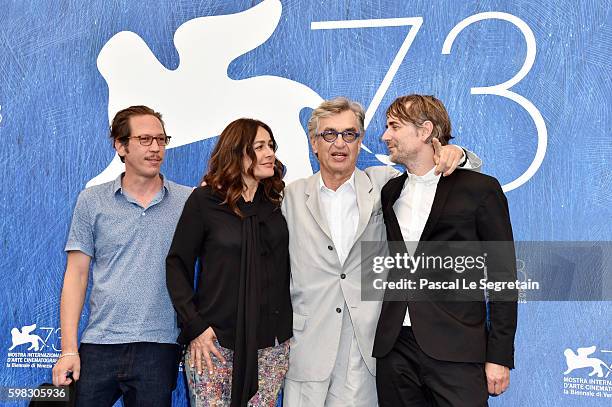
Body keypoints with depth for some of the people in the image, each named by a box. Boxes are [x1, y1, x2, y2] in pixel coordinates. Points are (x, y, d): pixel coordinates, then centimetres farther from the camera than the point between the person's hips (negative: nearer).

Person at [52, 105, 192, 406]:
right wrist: (68, 349, -1)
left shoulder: (189, 201, 4)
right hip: (99, 346, 0)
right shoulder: (92, 201, 6)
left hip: (159, 347, 0)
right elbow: (77, 274, 4)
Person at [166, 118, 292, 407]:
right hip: (216, 342, -3)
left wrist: (289, 326, 3)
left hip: (272, 343, 3)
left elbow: (284, 268, 11)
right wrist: (194, 326, -10)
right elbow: (177, 265, -2)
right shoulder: (204, 201, -3)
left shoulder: (276, 201, 8)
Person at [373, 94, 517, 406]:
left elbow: (502, 277, -2)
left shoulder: (480, 189, -1)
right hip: (394, 347, 4)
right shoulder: (388, 192, 14)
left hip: (456, 351, -4)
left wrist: (500, 356, -6)